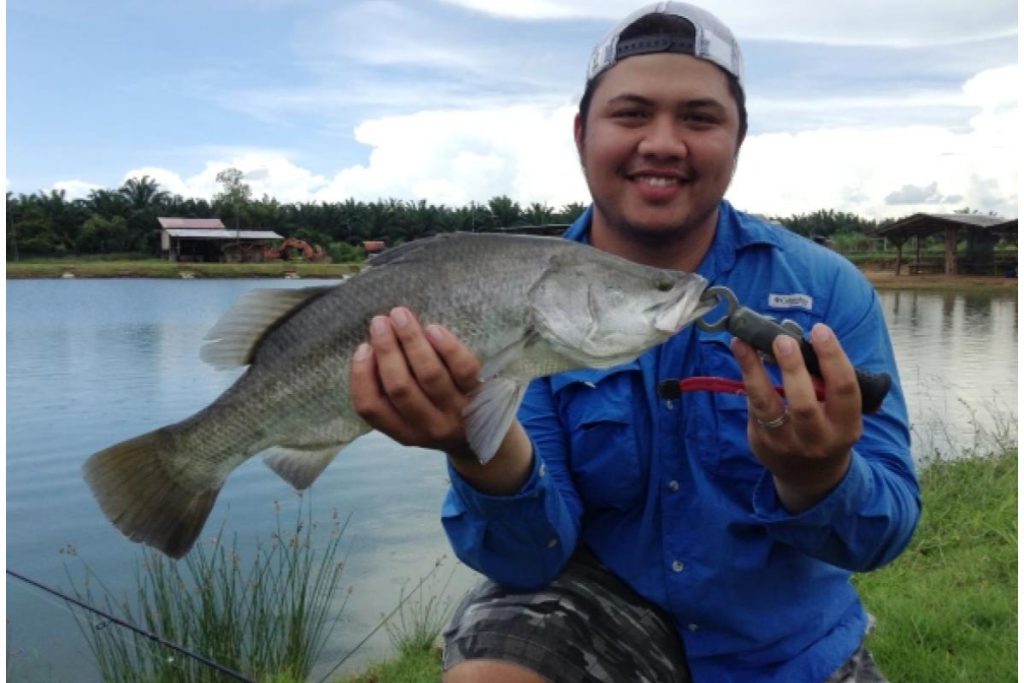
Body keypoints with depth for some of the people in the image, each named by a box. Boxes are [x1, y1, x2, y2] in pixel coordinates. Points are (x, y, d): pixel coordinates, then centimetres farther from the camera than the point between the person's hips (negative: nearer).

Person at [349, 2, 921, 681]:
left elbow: (886, 528, -15)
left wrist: (818, 478, -37)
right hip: (602, 599, -1)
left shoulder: (829, 289, -12)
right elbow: (536, 555, -18)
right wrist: (486, 451, -39)